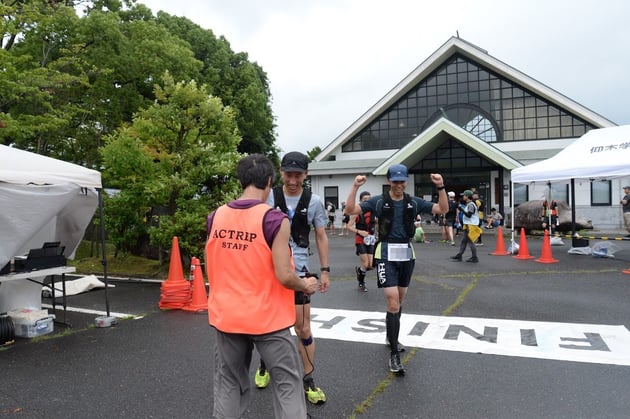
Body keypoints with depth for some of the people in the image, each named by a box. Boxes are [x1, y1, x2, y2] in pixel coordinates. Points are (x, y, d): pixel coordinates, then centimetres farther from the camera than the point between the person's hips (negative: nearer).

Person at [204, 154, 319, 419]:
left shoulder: (216, 217, -1)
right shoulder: (274, 219, -17)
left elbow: (210, 271, 9)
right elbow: (283, 276, -18)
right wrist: (306, 285, 2)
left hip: (226, 316, 5)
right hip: (267, 318, -5)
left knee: (228, 384, 19)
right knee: (287, 383, 10)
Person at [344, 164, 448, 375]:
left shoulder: (414, 202, 3)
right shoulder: (378, 201, -5)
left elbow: (443, 209, 1)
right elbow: (350, 210, -12)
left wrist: (441, 187, -13)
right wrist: (355, 187, -23)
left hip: (407, 255, 4)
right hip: (386, 255, -4)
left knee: (398, 302, 18)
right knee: (393, 304, -10)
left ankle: (392, 337, 40)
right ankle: (394, 353, -1)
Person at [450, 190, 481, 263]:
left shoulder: (471, 204, -15)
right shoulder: (468, 204, 16)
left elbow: (469, 215, -22)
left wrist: (462, 209, -19)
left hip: (471, 226, -11)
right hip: (468, 226, 11)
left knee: (471, 241, -6)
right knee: (463, 241, 13)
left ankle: (474, 258, 0)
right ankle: (459, 256, 18)